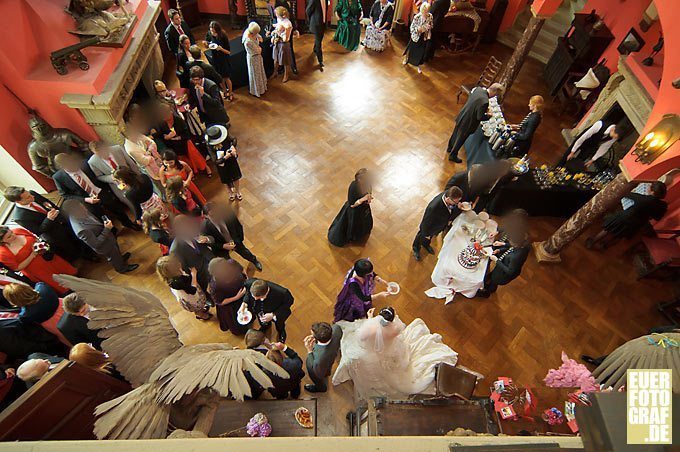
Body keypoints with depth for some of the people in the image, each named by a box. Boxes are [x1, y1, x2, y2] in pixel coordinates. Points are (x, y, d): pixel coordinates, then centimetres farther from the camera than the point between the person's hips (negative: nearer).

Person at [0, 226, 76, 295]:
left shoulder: (18, 230, -15)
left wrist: (39, 245, -17)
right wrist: (33, 254, -25)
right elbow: (18, 268, -17)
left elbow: (35, 238, 4)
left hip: (46, 256, 4)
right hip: (36, 270, -4)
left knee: (71, 272, 16)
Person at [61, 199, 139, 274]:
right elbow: (96, 244, -33)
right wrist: (107, 229, -34)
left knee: (117, 252, 35)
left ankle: (120, 258, 64)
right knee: (114, 258, 24)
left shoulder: (82, 215, -17)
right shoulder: (81, 230, -41)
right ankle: (122, 268, 51)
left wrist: (105, 224, -13)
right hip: (106, 248, -7)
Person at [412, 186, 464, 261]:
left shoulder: (449, 194, -30)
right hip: (429, 227, -5)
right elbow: (427, 221, -28)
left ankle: (426, 244, 68)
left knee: (430, 236, 36)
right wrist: (426, 234, -14)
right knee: (422, 237, 28)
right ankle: (416, 249, 59)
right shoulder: (434, 208, -49)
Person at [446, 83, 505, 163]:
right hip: (467, 123, -8)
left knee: (455, 133, 28)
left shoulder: (477, 88, -10)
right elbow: (480, 117, -24)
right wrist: (488, 115, -7)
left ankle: (450, 147, 53)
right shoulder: (485, 101, -34)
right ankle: (453, 156, 35)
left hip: (461, 117, 8)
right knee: (460, 139, 14)